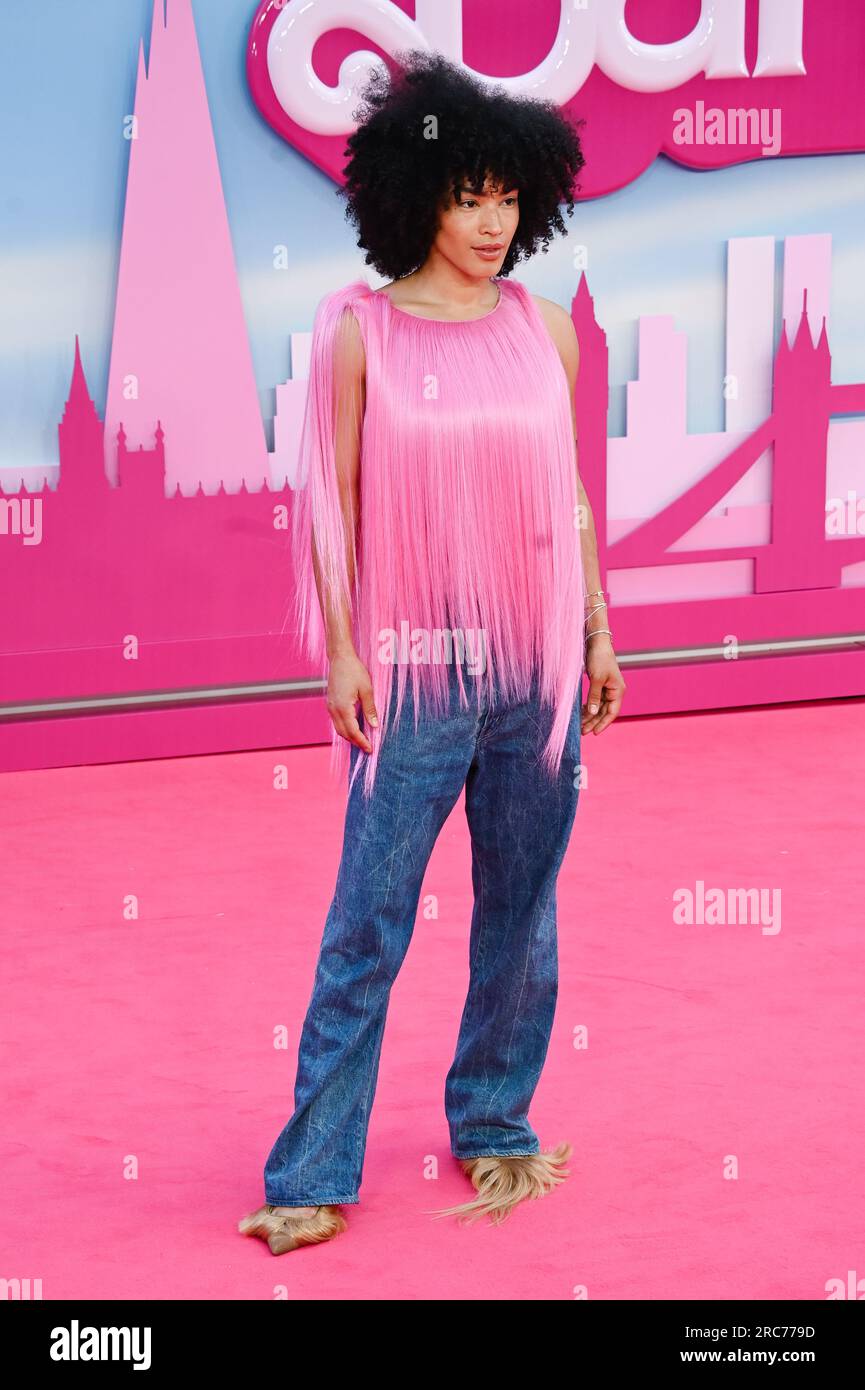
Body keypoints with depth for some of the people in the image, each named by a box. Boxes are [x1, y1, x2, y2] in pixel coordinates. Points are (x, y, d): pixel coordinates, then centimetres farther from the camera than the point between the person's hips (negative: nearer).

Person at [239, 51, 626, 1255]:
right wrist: (341, 650, -6)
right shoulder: (361, 334, -3)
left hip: (538, 664, 4)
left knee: (521, 908, 11)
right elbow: (337, 500, -2)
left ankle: (494, 1127, 26)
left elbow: (574, 496, 11)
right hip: (417, 665, -3)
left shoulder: (546, 329, 6)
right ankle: (314, 1176, 4)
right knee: (368, 926, -2)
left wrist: (598, 633, 10)